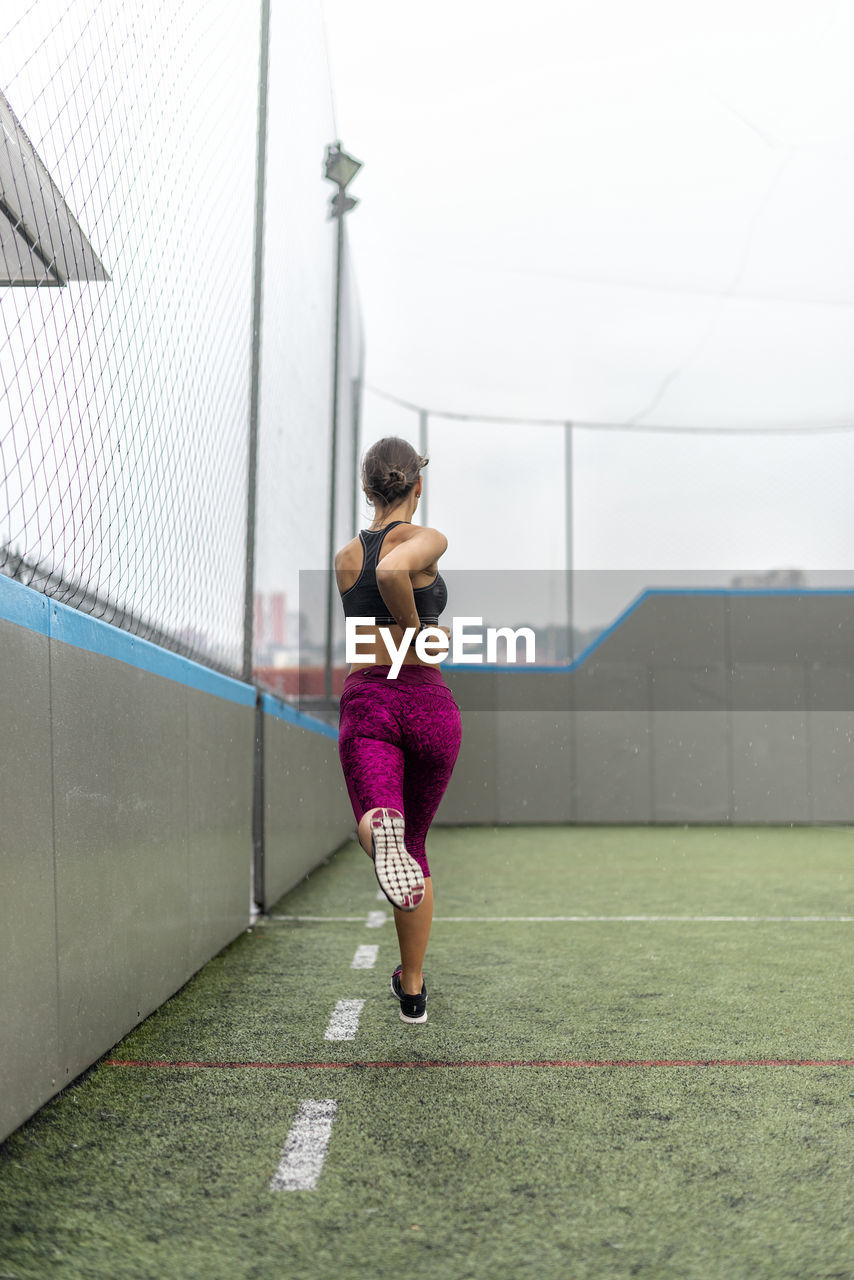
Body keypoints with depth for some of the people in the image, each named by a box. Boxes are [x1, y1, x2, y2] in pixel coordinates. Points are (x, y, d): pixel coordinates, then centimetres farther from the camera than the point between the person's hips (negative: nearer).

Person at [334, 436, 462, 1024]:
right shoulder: (427, 539, -4)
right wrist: (418, 631, -12)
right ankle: (413, 991, 25)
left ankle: (381, 831, -59)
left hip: (365, 700, 2)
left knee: (378, 820, -17)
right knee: (416, 844, 15)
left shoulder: (343, 557, 13)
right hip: (427, 699, -2)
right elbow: (392, 571, -25)